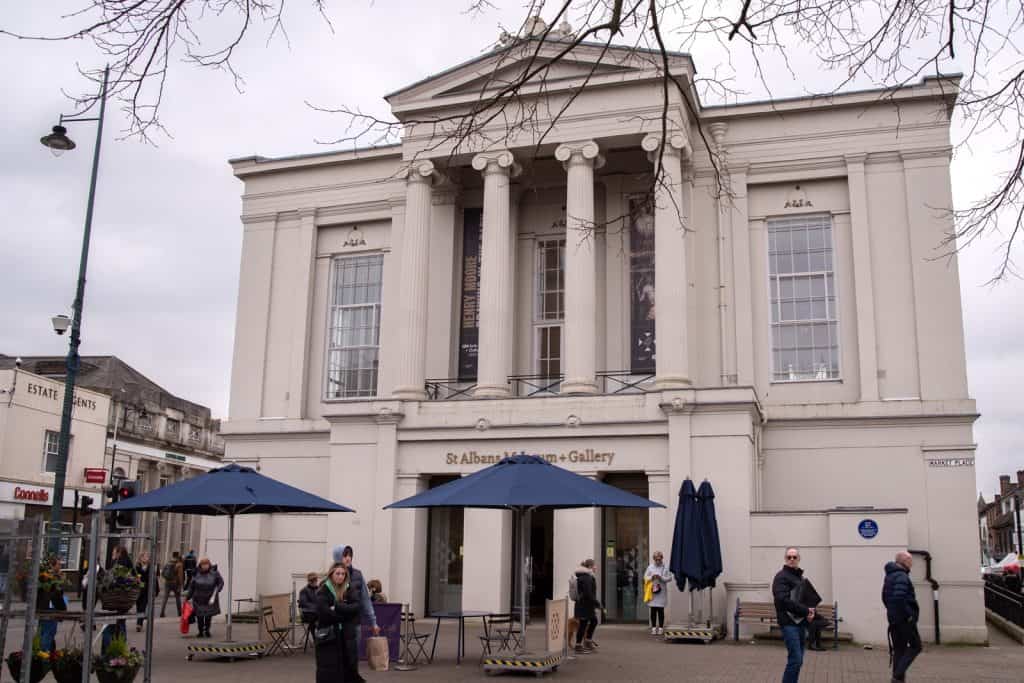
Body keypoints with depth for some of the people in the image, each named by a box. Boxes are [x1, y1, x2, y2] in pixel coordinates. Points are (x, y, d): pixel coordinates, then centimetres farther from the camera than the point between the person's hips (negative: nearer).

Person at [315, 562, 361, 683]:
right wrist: (345, 615, -13)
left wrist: (337, 607, -19)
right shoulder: (323, 590, -5)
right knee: (328, 670, -1)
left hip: (347, 635, 3)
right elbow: (323, 612, -18)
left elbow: (358, 606, -10)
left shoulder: (350, 588, 4)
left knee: (348, 666, 6)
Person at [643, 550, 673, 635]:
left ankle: (660, 628, 9)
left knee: (661, 610, 0)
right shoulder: (650, 567, 6)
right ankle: (653, 628, 10)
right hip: (652, 591, 2)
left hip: (662, 592, -2)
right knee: (653, 610, 3)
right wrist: (651, 577, -11)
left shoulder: (665, 567, 0)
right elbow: (645, 577, 8)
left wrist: (661, 578, -14)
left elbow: (669, 578, -1)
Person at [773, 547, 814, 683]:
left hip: (800, 622, 8)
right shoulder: (781, 576, -9)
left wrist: (809, 611, -2)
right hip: (789, 623, -8)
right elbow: (783, 600, -21)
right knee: (795, 659, -14)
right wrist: (805, 610, -18)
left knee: (798, 660, 9)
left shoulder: (800, 577, 18)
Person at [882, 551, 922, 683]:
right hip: (905, 619, -9)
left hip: (893, 618, 9)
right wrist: (908, 614, -20)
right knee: (915, 646, 1)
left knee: (899, 649, 11)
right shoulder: (901, 576, -16)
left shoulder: (889, 576, 15)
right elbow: (899, 598, -29)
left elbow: (885, 597, 24)